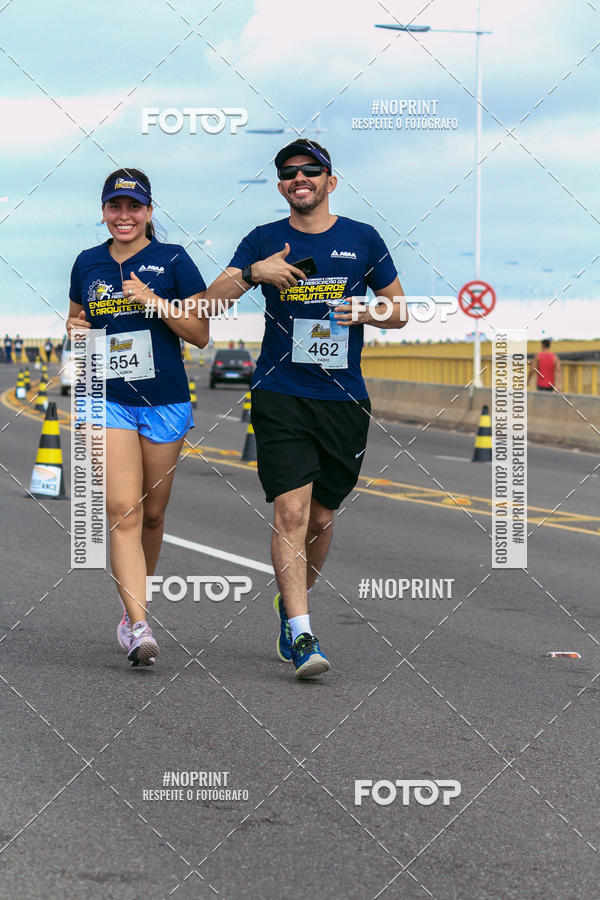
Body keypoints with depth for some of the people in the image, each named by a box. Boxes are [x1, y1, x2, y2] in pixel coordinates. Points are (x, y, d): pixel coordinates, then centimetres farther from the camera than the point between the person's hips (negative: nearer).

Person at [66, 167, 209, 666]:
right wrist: (76, 330, 0)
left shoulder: (172, 260, -1)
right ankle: (140, 626, -20)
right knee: (123, 511, -13)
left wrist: (155, 302, -16)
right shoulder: (88, 264, 8)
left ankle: (133, 609, 31)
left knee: (152, 513, 10)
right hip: (108, 401, 1)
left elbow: (201, 334, -3)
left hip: (165, 403, -1)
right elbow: (76, 320, 23)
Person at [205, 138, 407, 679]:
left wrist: (369, 311, -8)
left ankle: (292, 602, 36)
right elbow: (211, 303, -3)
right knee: (291, 512, -14)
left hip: (344, 399, 2)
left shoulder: (363, 240, 7)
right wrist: (252, 273, -21)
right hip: (281, 396, -2)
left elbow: (399, 313, 14)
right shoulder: (264, 241, 5)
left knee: (321, 517, 11)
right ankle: (301, 635, -15)